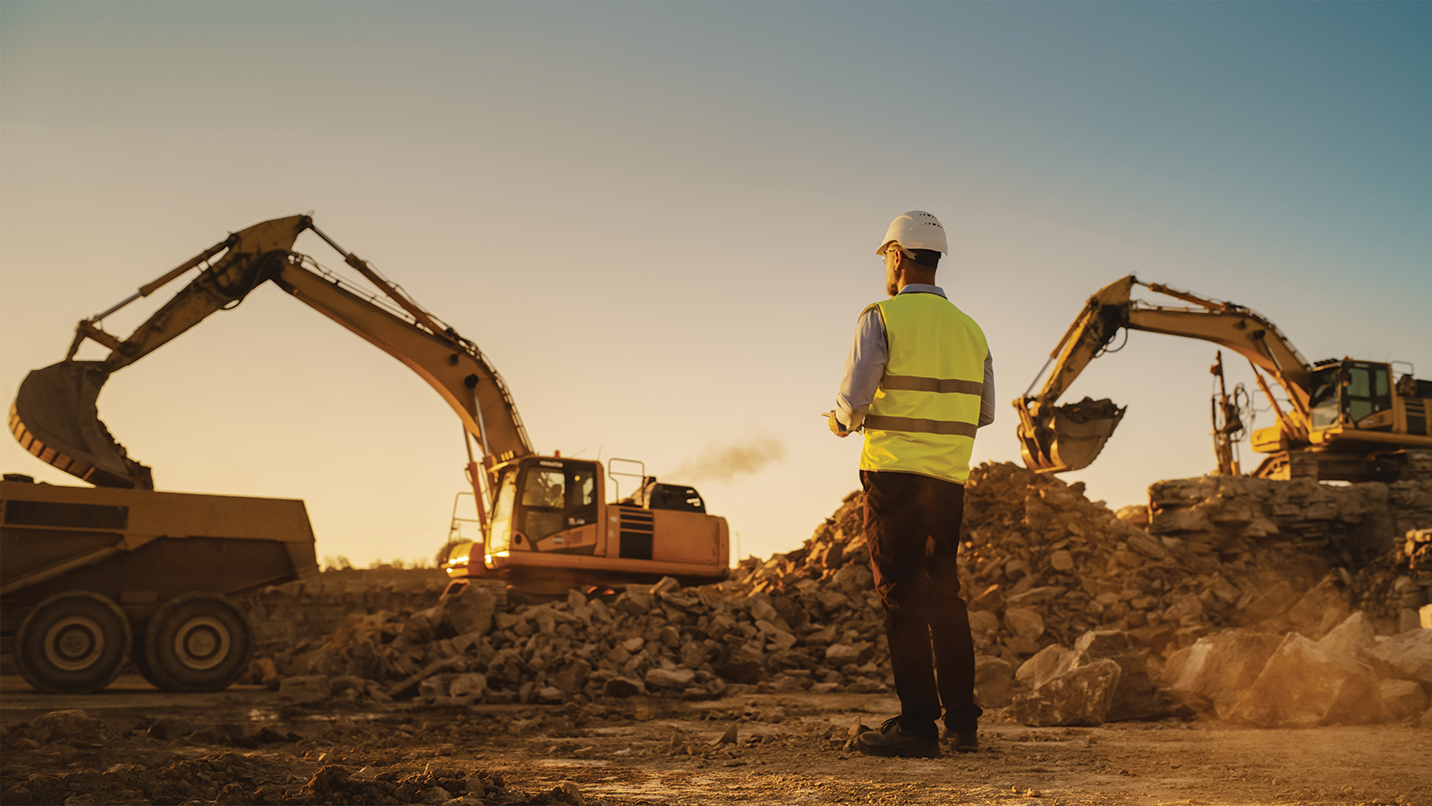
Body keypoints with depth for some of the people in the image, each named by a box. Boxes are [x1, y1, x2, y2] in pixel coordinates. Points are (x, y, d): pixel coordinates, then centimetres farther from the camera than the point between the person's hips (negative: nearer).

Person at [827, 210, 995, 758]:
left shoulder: (881, 318, -6)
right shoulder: (970, 329, 11)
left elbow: (852, 400, -11)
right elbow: (983, 414, 14)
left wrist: (842, 422, 11)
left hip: (894, 472, -5)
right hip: (950, 478, 6)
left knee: (903, 596, -2)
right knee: (944, 594, 14)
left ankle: (917, 725, -3)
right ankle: (963, 722, 17)